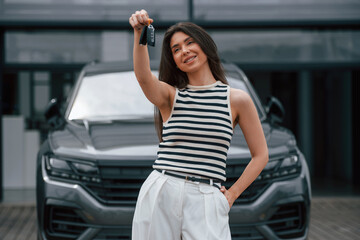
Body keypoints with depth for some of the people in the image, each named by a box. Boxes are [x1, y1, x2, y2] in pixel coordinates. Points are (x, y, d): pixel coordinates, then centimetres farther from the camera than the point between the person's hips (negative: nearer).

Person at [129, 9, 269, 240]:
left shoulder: (237, 99, 6)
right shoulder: (169, 95, 8)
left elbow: (260, 155, 10)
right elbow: (143, 77, -15)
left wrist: (232, 194, 3)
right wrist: (139, 34, -29)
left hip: (206, 200, -1)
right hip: (161, 194, 1)